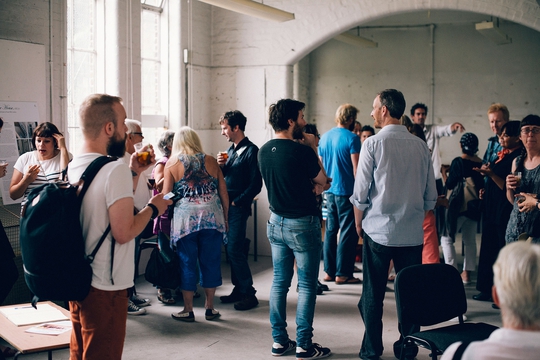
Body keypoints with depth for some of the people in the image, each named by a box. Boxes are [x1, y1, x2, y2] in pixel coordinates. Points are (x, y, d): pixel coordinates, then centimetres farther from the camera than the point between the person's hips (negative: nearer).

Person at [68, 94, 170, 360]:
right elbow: (123, 232, -22)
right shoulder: (116, 169, -20)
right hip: (105, 286, -9)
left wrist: (134, 173, 14)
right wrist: (153, 208, -7)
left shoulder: (74, 166, 8)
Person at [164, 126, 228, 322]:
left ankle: (188, 310, 13)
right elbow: (224, 195, 8)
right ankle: (209, 308, 17)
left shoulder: (172, 164, 2)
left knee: (187, 263, 6)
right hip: (212, 217, 2)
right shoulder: (210, 161, 8)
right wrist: (224, 218, 18)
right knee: (211, 261, 9)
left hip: (185, 218, -2)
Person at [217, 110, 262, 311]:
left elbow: (256, 184, -14)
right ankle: (238, 289, 20)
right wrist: (221, 166, 0)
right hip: (227, 206, 8)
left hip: (239, 207, -8)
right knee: (231, 249, 11)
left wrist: (237, 202, -14)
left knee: (235, 250, -10)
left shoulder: (251, 151, -10)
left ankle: (248, 293, -3)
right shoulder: (231, 150, 15)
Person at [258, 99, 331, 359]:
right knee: (306, 285, 3)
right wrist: (313, 147, 2)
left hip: (276, 222, 7)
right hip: (303, 224, -7)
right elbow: (322, 179, -3)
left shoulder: (264, 151, 2)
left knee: (280, 281, 13)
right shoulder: (302, 151, -20)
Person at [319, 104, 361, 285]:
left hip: (329, 190, 7)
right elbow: (356, 168, -15)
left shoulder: (324, 137, 9)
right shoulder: (352, 139, -12)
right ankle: (343, 273, 3)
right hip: (346, 191, -7)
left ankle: (329, 271, 16)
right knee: (348, 232, 0)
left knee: (330, 230, 12)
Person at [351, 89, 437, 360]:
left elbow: (360, 193, -7)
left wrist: (359, 224, 7)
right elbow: (431, 196, 7)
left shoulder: (373, 144, -8)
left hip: (378, 231, -3)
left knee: (373, 295, 6)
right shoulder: (420, 146, 4)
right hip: (413, 233, 3)